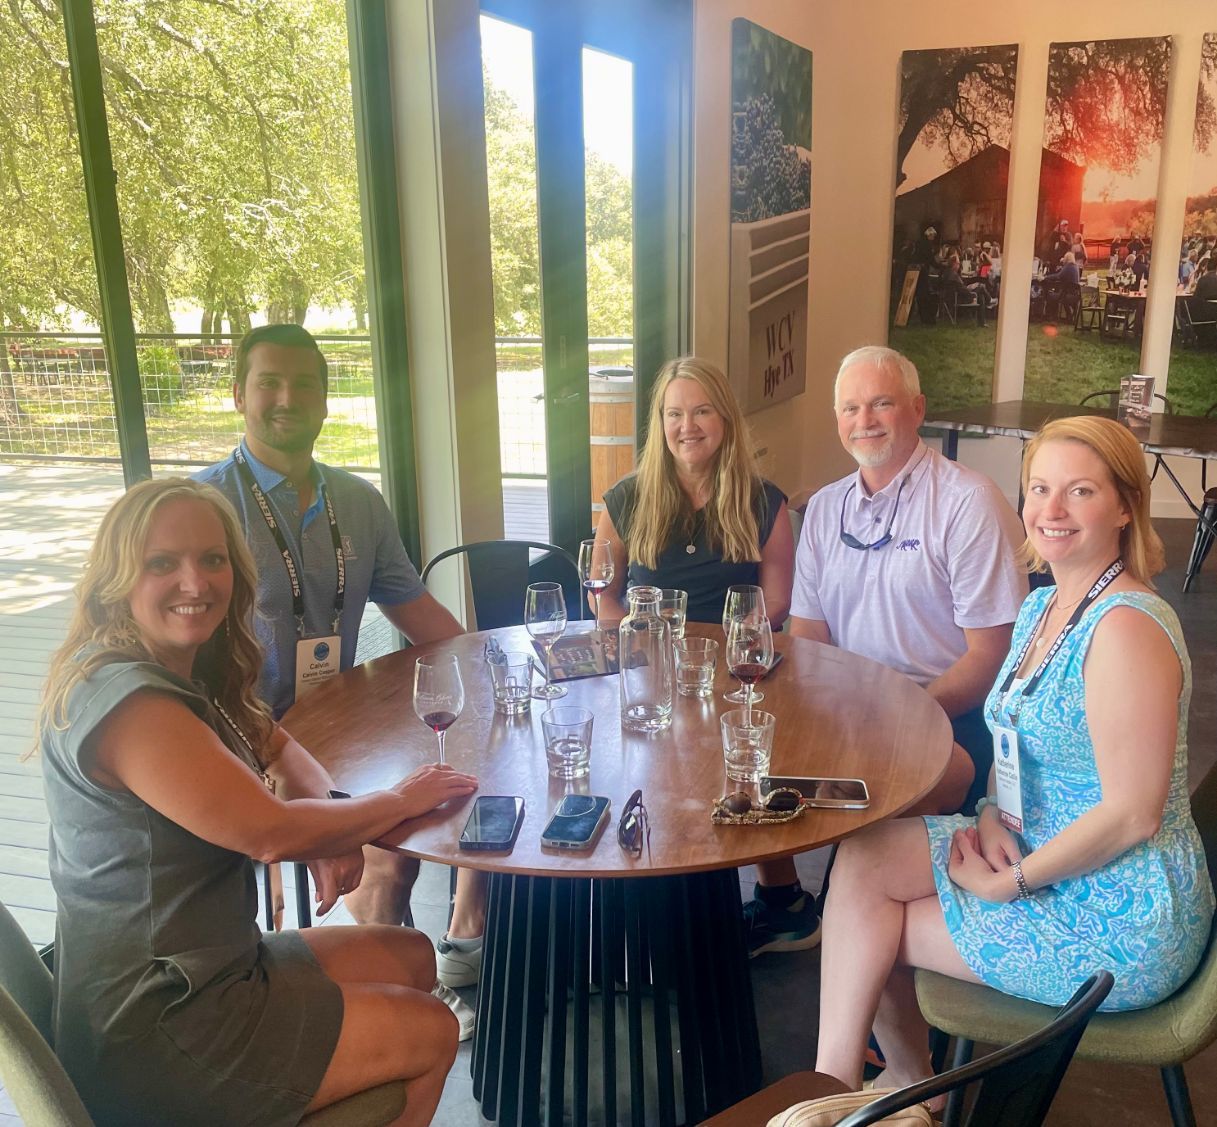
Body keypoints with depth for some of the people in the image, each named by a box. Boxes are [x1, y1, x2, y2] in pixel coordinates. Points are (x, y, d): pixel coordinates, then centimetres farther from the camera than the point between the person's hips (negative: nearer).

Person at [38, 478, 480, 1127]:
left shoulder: (190, 672, 3)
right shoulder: (127, 701, -27)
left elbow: (274, 745, 13)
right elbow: (268, 833, -27)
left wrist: (326, 826, -9)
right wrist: (401, 800, -10)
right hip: (152, 1033, -9)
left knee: (410, 957, 19)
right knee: (431, 1032, 2)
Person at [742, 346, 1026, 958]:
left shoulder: (968, 504, -9)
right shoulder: (825, 507, 10)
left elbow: (989, 655, -12)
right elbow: (806, 636, 10)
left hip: (950, 714, -6)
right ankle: (782, 903, 12)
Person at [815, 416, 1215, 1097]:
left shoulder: (1126, 627, -24)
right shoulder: (1043, 606, 6)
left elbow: (1132, 815, -25)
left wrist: (1008, 883, -16)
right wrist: (993, 814, -3)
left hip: (1121, 924, -8)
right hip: (1039, 853, 8)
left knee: (876, 928, -5)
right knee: (862, 858, -2)